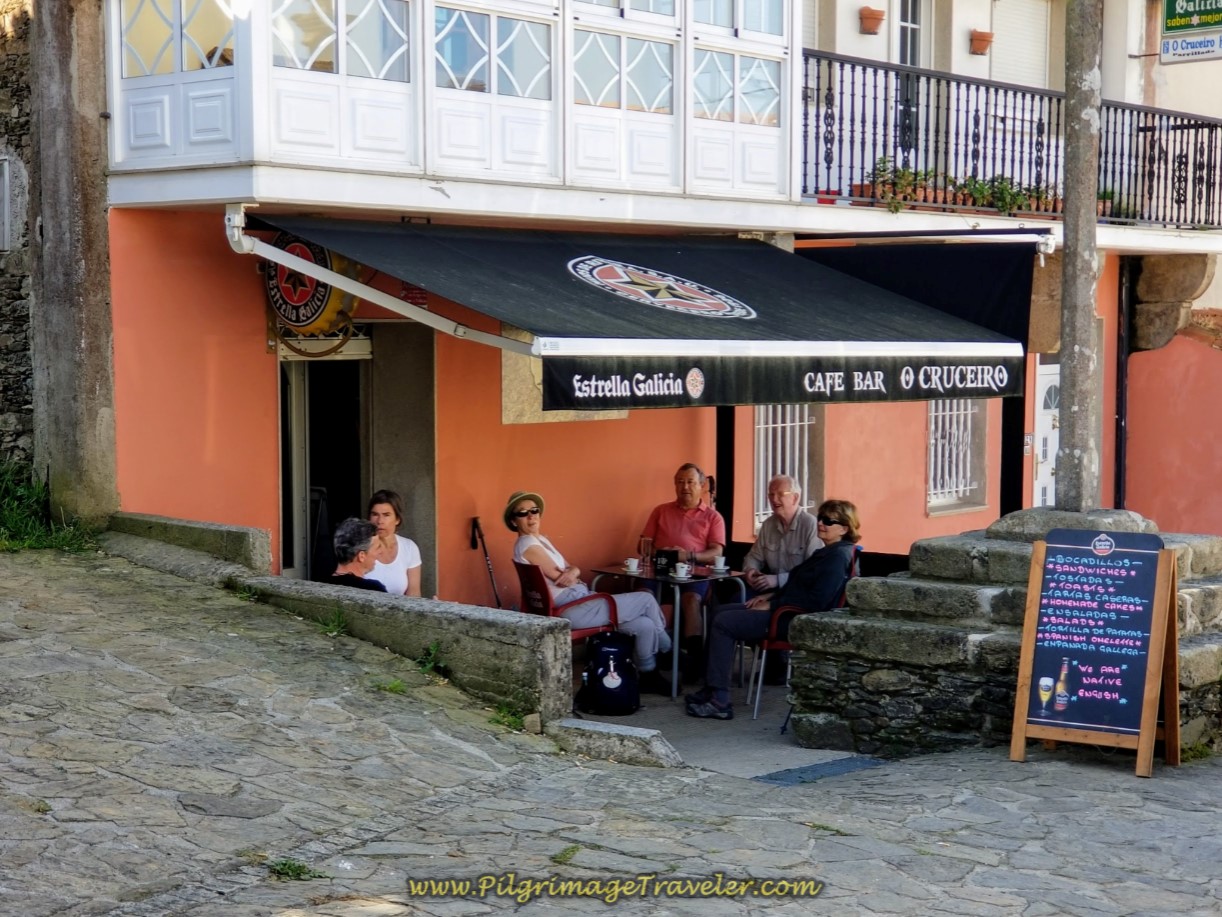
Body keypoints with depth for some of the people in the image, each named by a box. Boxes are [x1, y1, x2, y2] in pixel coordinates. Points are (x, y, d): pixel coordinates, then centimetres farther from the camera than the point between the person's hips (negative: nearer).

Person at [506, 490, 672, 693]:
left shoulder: (540, 539, 17)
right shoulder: (526, 544, -13)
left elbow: (568, 569, 13)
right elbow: (559, 578, -17)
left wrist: (573, 572, -10)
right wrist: (572, 575, 4)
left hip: (579, 602, 10)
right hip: (572, 610, -10)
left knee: (645, 625, -1)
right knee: (646, 600, -6)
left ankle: (649, 675, 14)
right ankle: (667, 650, 14)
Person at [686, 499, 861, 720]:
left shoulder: (838, 557, -17)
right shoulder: (827, 552, 16)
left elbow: (816, 600, -25)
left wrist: (772, 605, -18)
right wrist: (770, 596, 11)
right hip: (790, 613, 11)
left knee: (723, 623, -14)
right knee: (725, 611, 15)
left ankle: (719, 701, -14)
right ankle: (712, 689, 12)